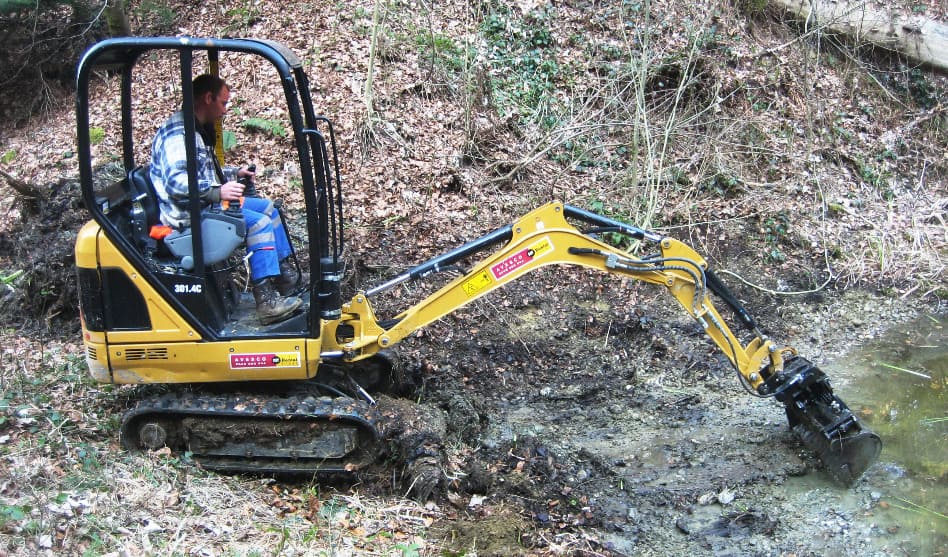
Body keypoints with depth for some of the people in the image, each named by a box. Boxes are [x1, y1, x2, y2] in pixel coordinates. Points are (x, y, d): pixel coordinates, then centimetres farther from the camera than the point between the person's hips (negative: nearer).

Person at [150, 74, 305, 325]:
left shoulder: (197, 130, 15)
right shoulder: (178, 132, -19)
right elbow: (176, 182, -31)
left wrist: (235, 173, 22)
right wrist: (217, 191, -38)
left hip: (204, 204, 11)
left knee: (267, 208, 14)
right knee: (259, 223, -23)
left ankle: (286, 275, 18)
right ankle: (266, 302, -25)